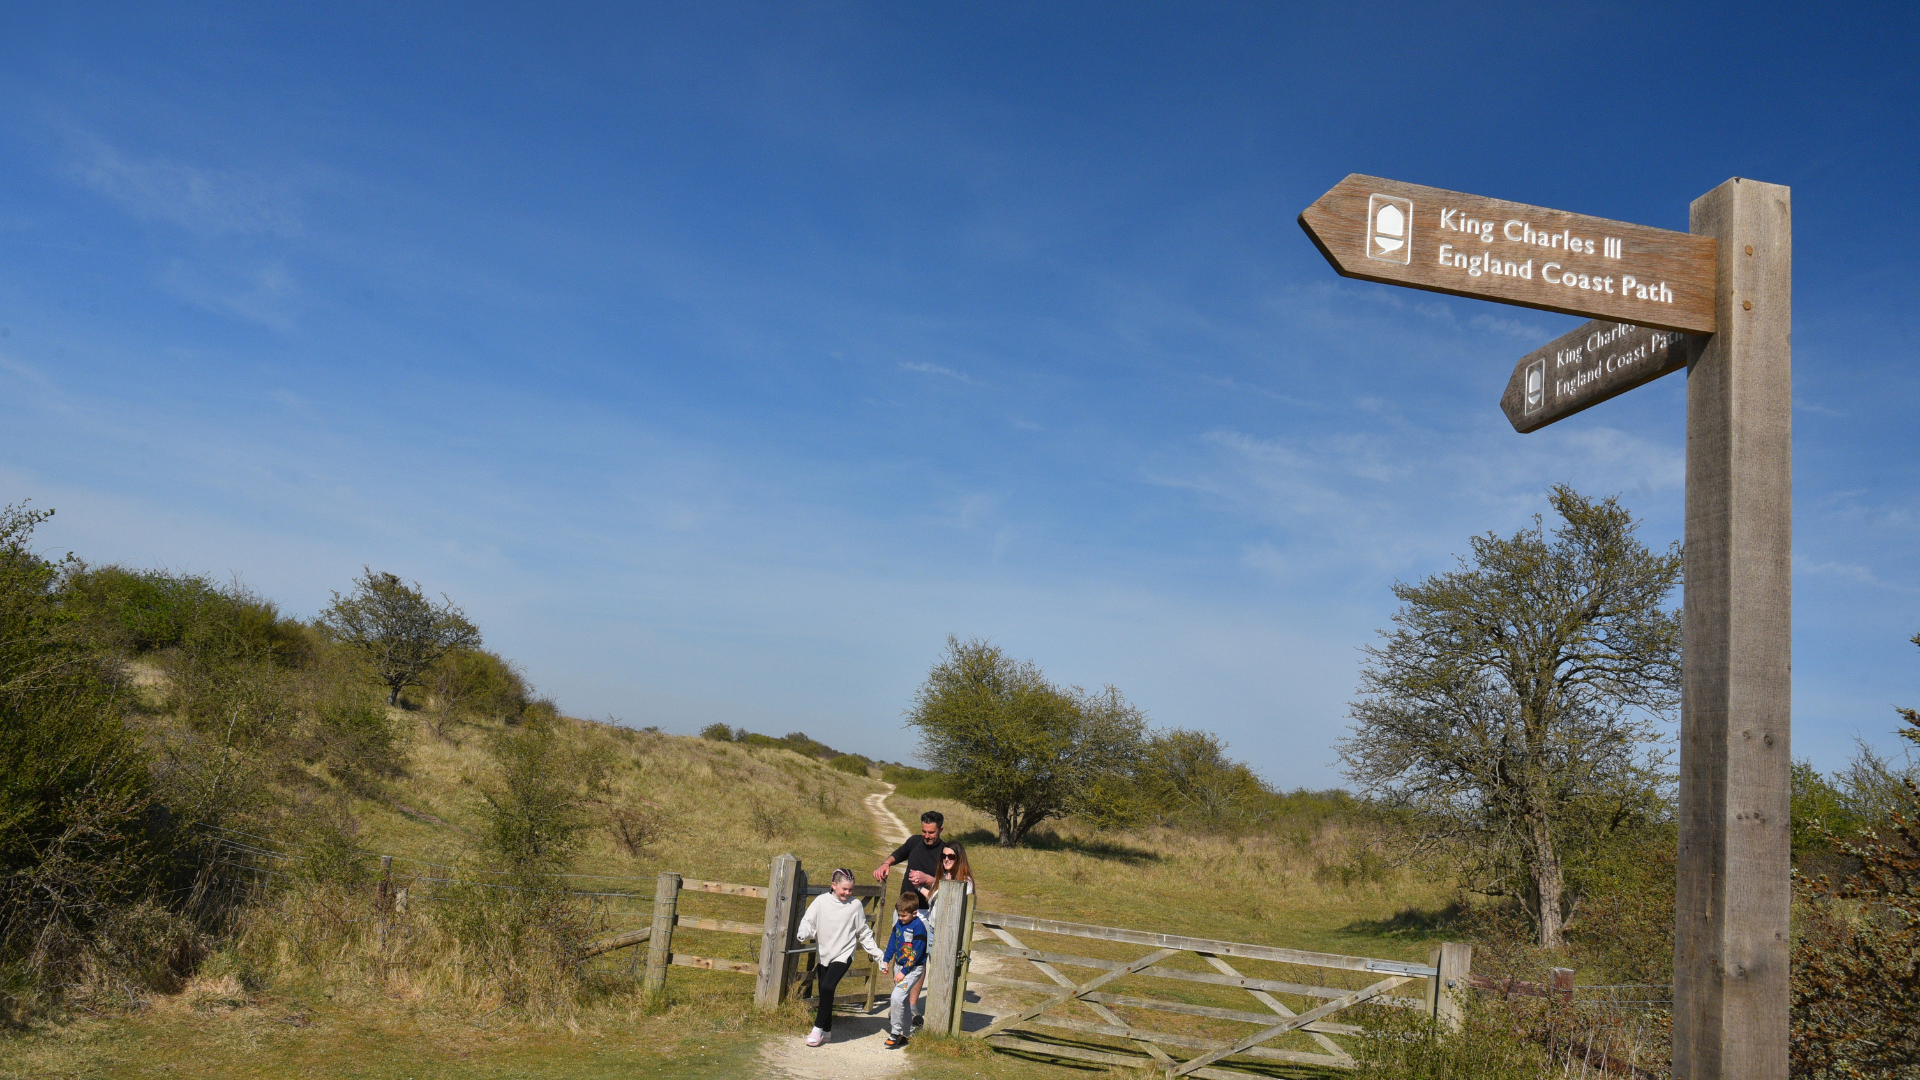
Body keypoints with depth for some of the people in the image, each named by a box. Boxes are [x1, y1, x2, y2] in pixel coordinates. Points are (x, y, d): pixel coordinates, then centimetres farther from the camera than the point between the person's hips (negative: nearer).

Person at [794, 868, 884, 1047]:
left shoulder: (855, 905, -4)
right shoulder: (821, 901, -4)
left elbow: (864, 934, 6)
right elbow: (808, 922, -3)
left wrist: (878, 955, 8)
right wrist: (803, 933, -27)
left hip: (843, 955, -3)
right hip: (824, 954, 3)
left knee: (827, 987, -19)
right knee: (824, 991, 9)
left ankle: (818, 1029, -7)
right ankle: (827, 1032, 25)